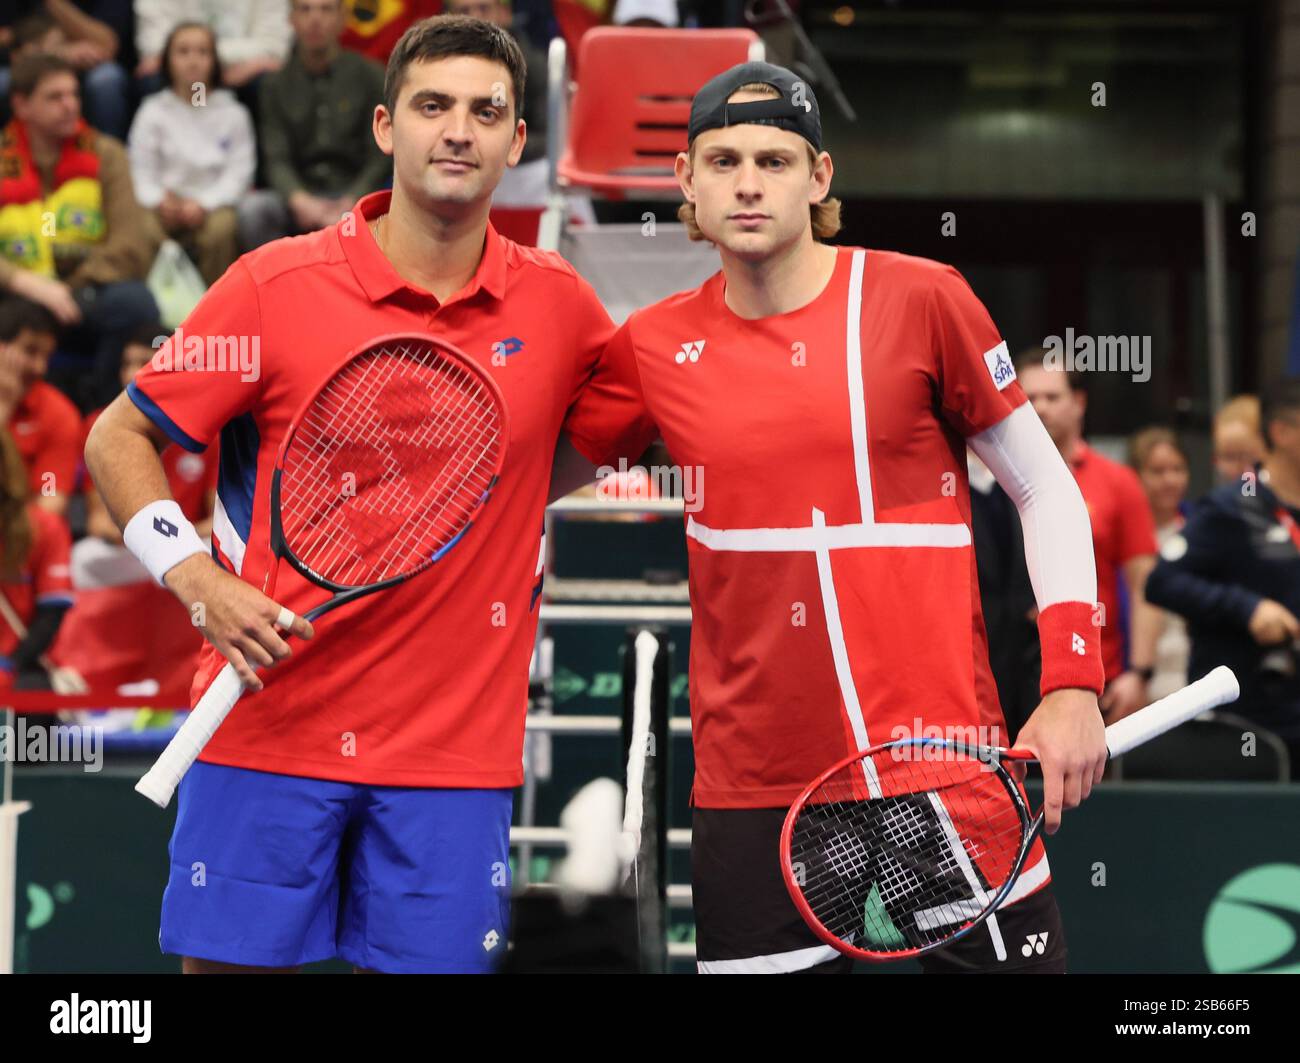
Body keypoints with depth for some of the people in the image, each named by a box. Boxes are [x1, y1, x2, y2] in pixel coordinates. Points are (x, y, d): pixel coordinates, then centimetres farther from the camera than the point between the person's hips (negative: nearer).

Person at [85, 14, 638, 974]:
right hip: (266, 722, -1)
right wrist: (197, 579, -12)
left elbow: (613, 436, 22)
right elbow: (119, 439, 3)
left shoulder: (562, 307, 3)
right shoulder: (276, 284, -3)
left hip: (458, 747, 2)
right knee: (231, 962, 1)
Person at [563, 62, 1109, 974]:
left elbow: (1046, 490, 3)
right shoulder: (654, 346, 4)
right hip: (751, 784, 2)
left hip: (945, 758, -2)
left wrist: (1073, 686, -6)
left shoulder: (920, 300, -3)